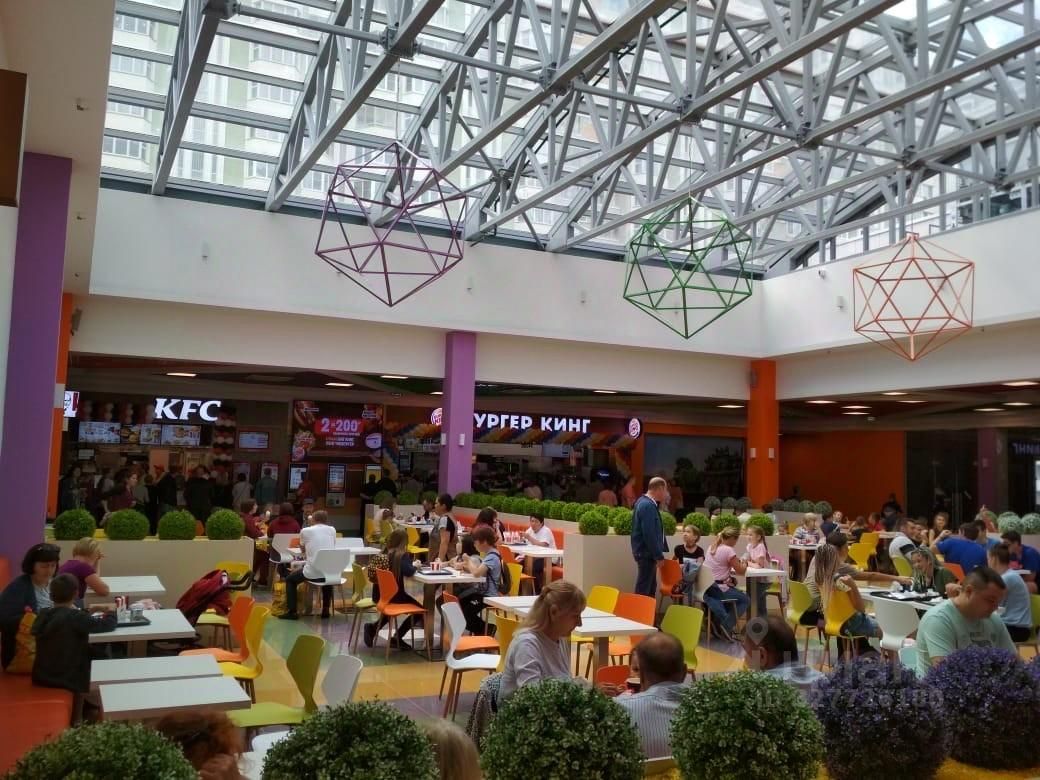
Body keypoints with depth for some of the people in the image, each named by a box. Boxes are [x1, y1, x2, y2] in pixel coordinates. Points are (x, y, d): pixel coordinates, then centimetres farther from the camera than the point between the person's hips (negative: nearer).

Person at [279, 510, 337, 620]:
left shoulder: (305, 531, 3)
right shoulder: (332, 530, 10)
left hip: (312, 573, -3)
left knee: (290, 579, 24)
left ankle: (292, 612, 17)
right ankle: (326, 610, 36)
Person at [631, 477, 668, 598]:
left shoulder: (645, 502, 10)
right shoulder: (648, 505, -23)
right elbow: (649, 534, -25)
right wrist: (659, 556, -20)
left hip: (646, 552, 11)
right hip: (646, 553, -10)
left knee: (650, 588, 17)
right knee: (643, 589, -3)